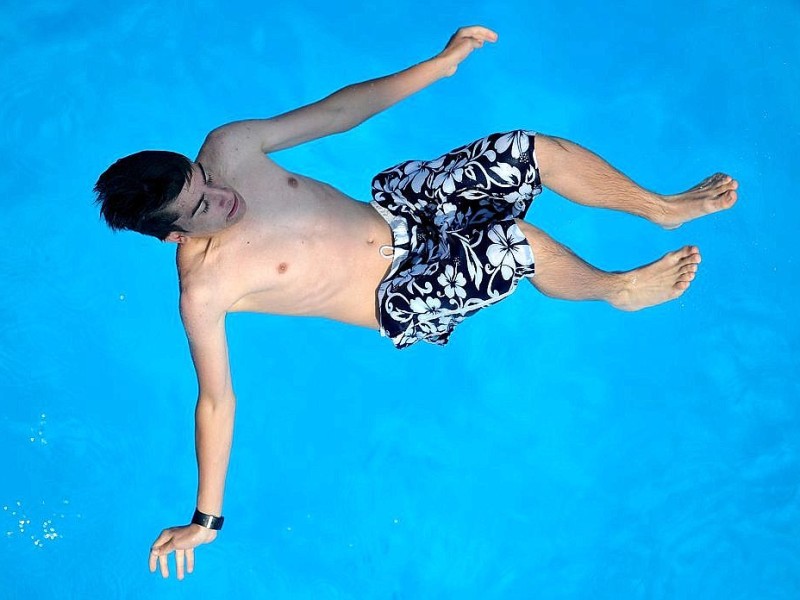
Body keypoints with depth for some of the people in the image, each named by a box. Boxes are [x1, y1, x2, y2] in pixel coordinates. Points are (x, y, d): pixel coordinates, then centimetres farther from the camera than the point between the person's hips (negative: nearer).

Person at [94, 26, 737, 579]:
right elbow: (216, 399, -16)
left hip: (398, 204, 6)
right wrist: (206, 519, -17)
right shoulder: (203, 289, -21)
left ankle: (662, 207, 20)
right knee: (519, 245, -26)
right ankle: (615, 288, 8)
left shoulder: (226, 149, -10)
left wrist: (439, 64, -6)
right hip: (401, 295, -5)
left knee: (534, 150, -5)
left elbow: (333, 112, -3)